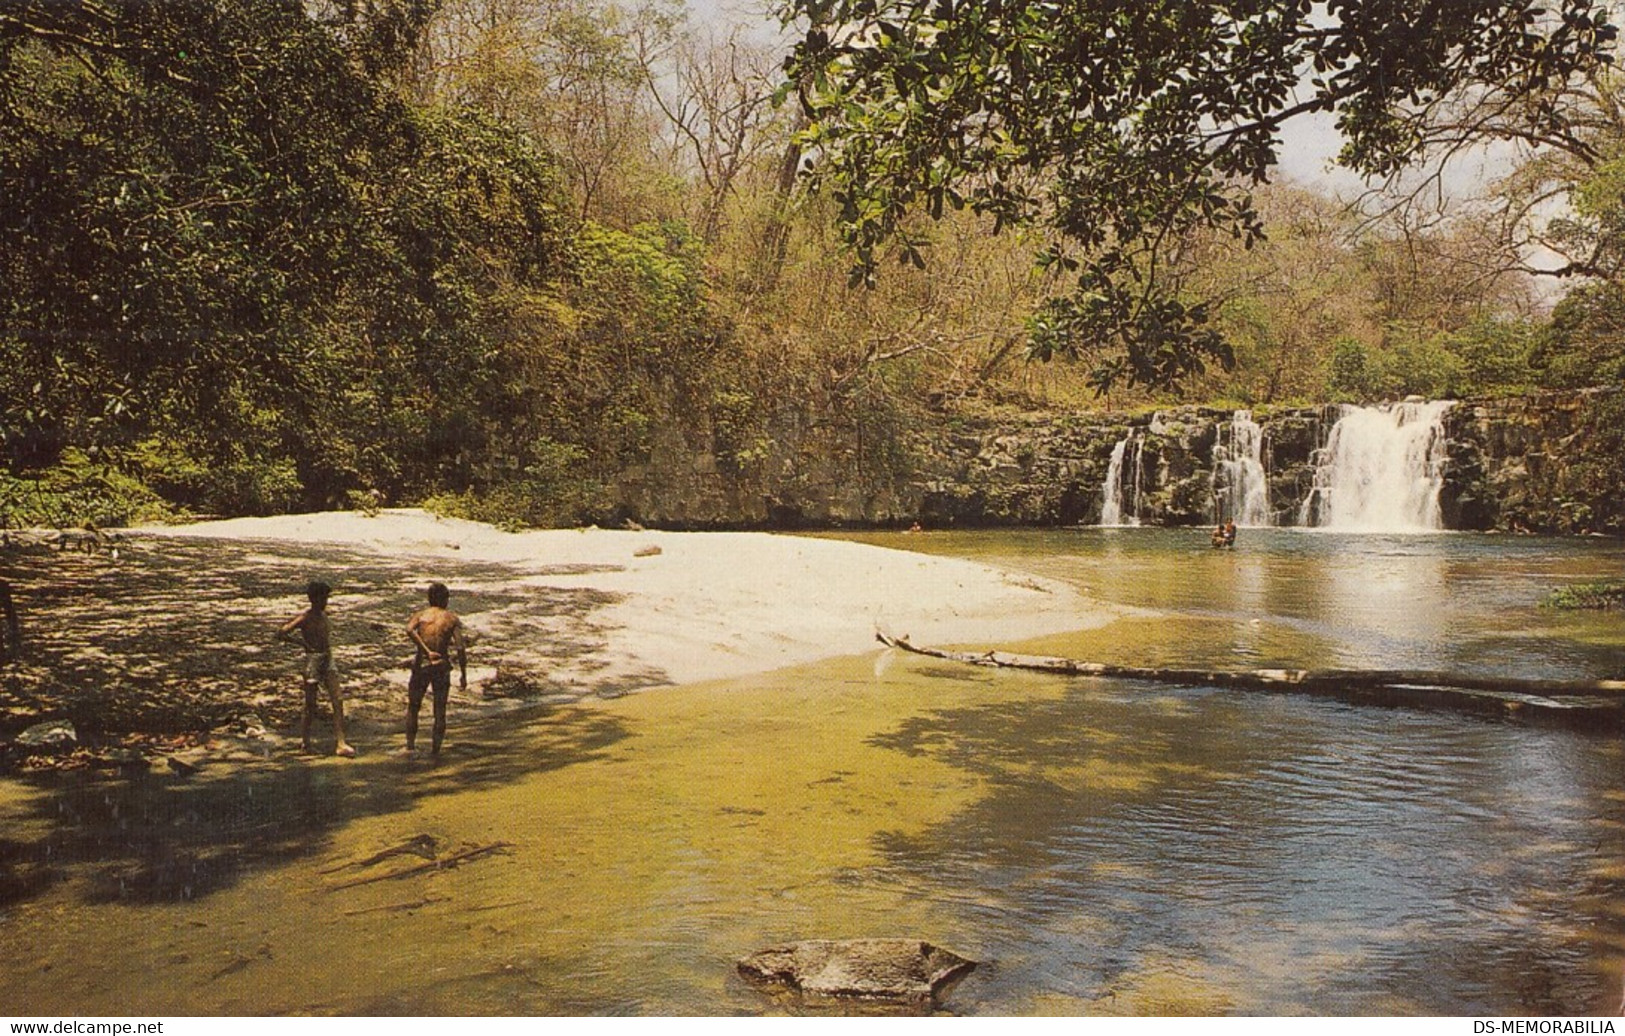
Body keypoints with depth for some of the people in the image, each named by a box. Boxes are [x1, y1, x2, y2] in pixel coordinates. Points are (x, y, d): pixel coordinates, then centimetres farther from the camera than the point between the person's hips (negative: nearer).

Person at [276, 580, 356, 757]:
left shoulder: (324, 615, 12)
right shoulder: (305, 618, -10)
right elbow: (280, 634, -15)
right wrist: (303, 643, -16)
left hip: (328, 660, 6)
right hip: (313, 661, -6)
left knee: (338, 701, -3)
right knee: (310, 705, 3)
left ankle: (340, 744, -6)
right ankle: (304, 740, 22)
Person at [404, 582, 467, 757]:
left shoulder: (419, 615, 6)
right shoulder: (452, 618, 3)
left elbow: (409, 630, -19)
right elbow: (460, 647, -7)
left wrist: (426, 651, -19)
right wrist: (463, 675, -4)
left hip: (421, 666, 0)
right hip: (442, 667, 0)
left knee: (412, 708, 18)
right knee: (440, 712, 12)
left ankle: (410, 745, 11)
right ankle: (435, 749, 12)